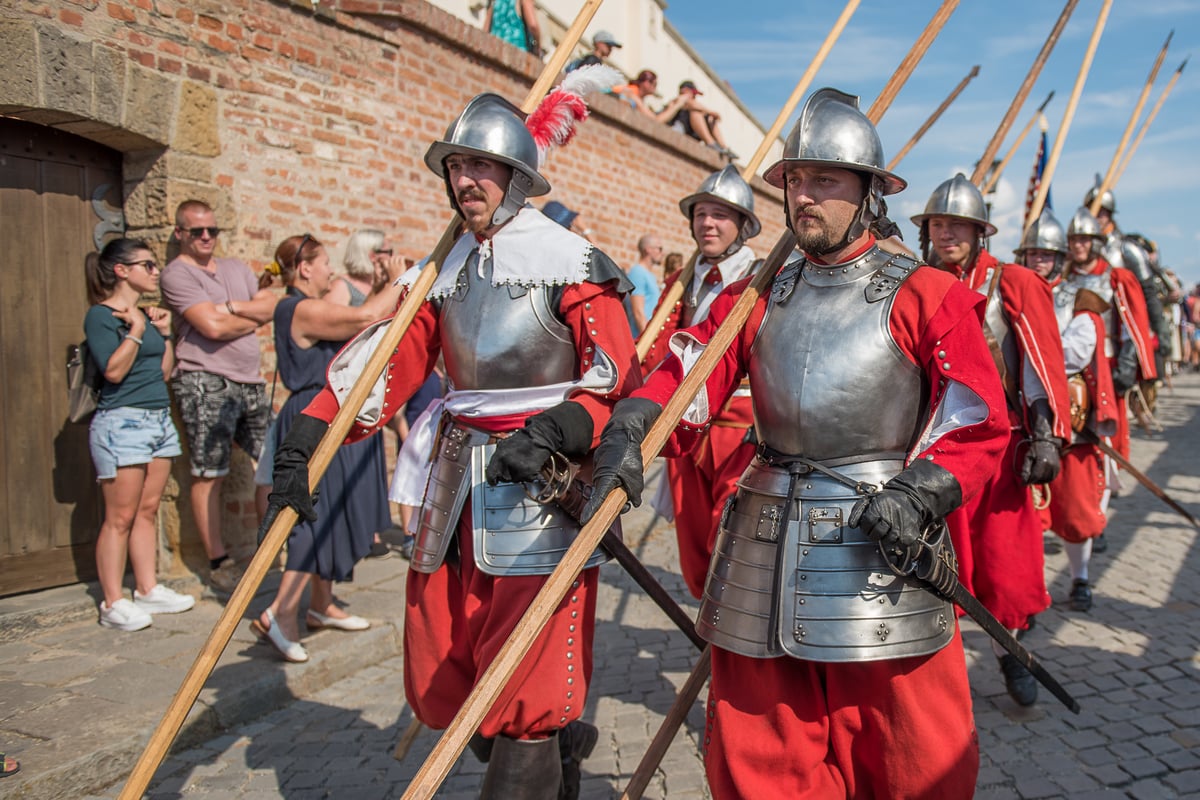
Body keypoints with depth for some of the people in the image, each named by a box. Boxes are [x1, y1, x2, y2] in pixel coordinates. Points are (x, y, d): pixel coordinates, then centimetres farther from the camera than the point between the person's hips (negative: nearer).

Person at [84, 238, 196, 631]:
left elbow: (164, 371, 17)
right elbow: (114, 370, -19)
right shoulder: (101, 315, -8)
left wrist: (164, 332, 8)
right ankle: (113, 603, 3)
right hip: (121, 422, -8)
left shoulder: (146, 314, 16)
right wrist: (136, 330, -14)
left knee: (147, 512, 11)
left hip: (159, 419, 8)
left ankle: (148, 589, 19)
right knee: (120, 518, -4)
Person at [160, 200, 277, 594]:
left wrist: (231, 307, -8)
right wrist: (254, 317, 1)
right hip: (206, 381, -7)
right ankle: (218, 563, 4)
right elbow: (212, 327, -15)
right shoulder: (177, 274, -3)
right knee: (209, 474, -3)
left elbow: (271, 305, 7)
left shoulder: (235, 267, 19)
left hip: (250, 380, 7)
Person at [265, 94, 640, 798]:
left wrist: (553, 432, -26)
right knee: (438, 687, 13)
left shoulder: (571, 264, -5)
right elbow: (390, 359, 6)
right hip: (457, 482, 7)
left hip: (541, 487, -6)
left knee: (523, 696, -3)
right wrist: (310, 434, -6)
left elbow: (619, 380, -10)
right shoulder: (447, 270, 14)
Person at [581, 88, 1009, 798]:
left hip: (881, 549, -3)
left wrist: (924, 488, -21)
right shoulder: (754, 299, 10)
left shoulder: (927, 296, -1)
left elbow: (981, 425, -4)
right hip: (765, 557, 4)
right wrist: (630, 428, -22)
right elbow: (686, 373, -3)